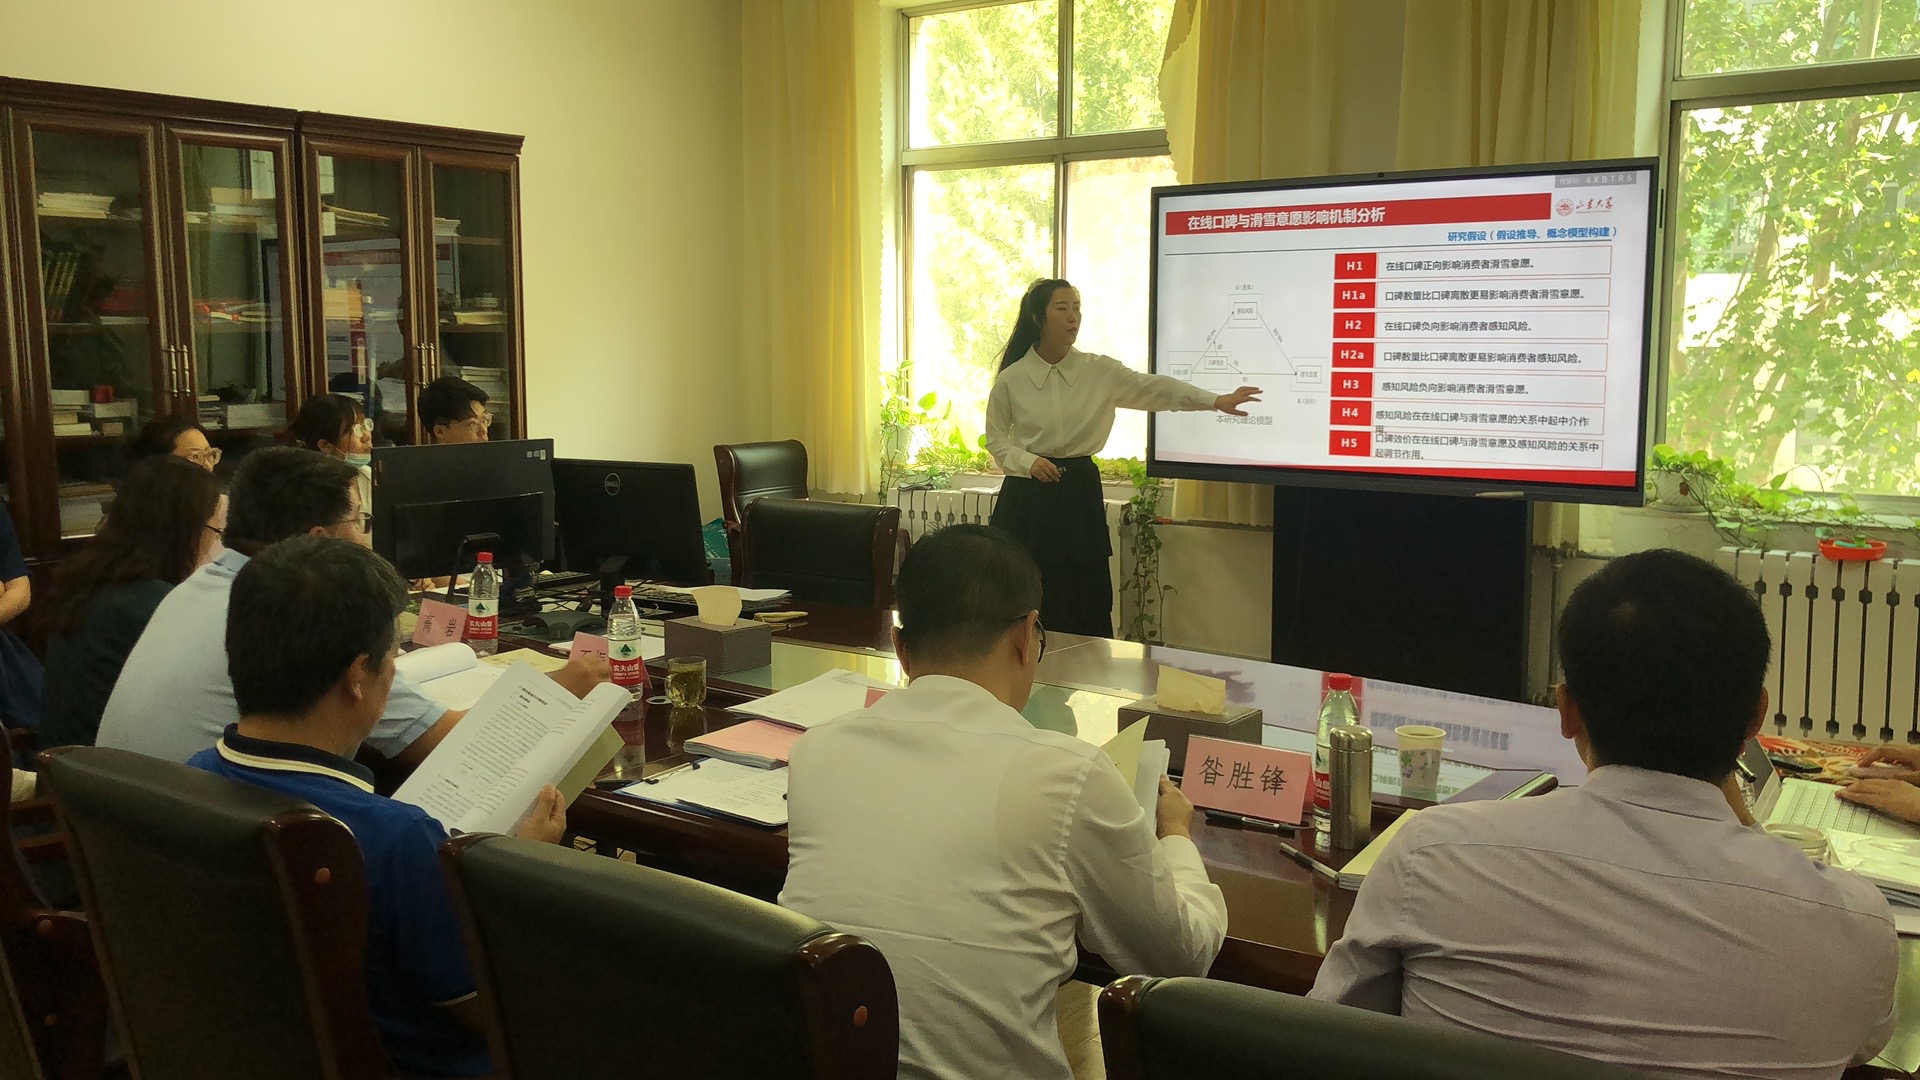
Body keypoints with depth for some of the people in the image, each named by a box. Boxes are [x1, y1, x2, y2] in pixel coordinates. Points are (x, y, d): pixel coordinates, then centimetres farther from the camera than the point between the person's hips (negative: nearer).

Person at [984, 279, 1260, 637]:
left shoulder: (1098, 371, 0)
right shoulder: (1010, 380, -3)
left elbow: (1153, 388, -8)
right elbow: (996, 441, 5)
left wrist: (1216, 400, -20)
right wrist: (1028, 462, -14)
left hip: (1079, 492, 2)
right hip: (1028, 497, -1)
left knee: (1084, 604, 3)